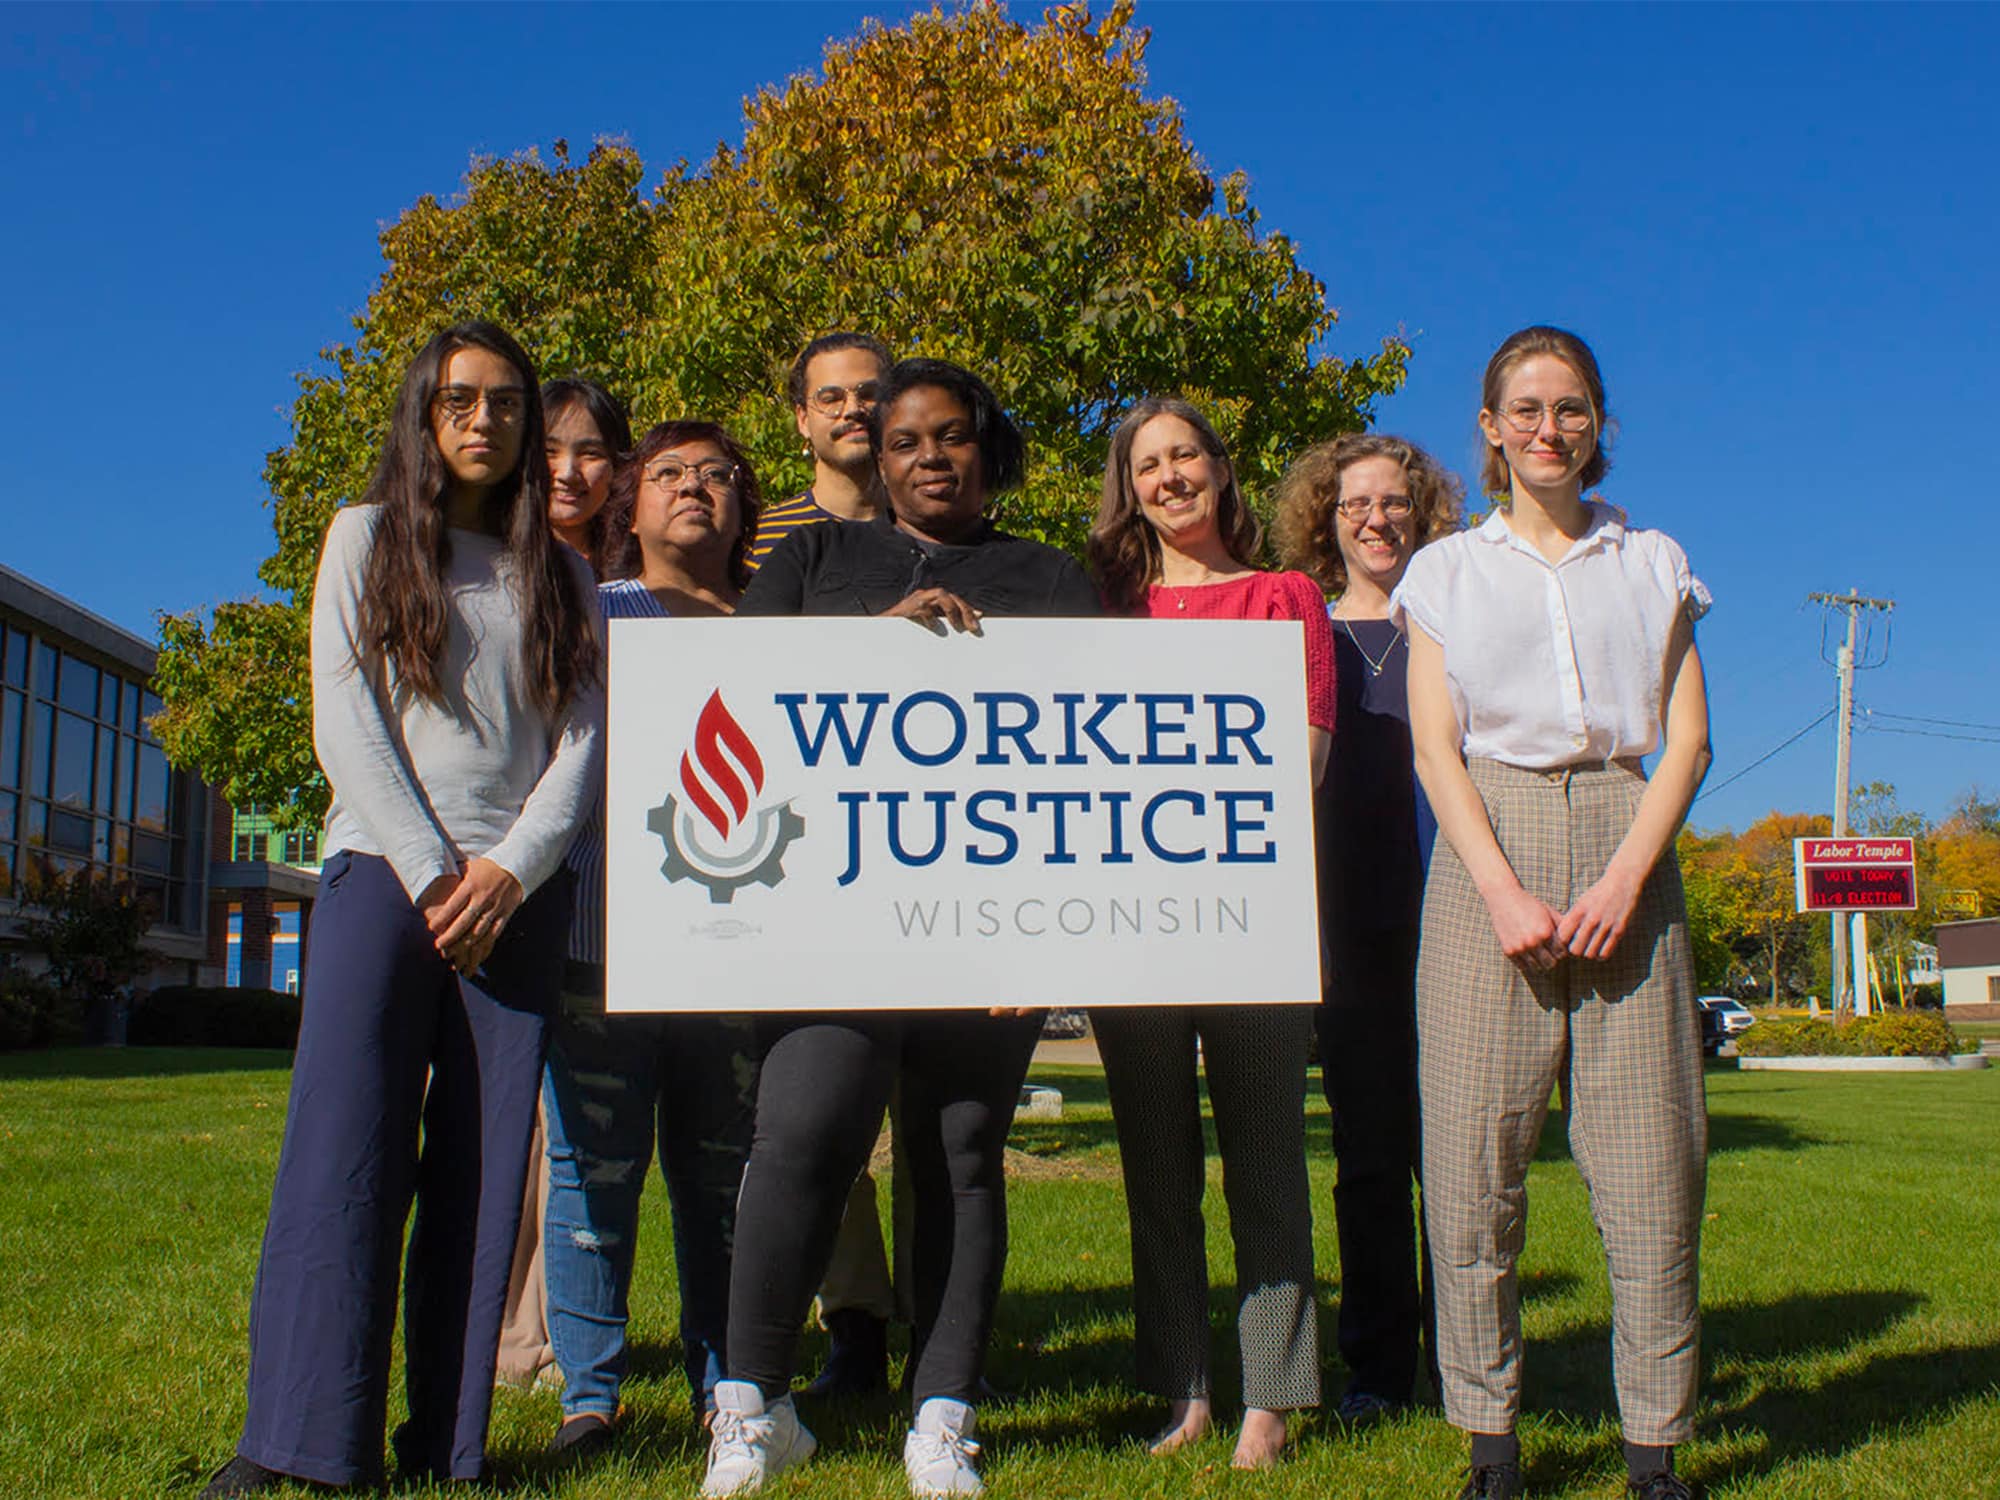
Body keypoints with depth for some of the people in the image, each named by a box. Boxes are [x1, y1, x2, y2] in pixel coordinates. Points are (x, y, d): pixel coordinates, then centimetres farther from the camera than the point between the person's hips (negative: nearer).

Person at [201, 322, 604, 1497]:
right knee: (343, 1151, -11)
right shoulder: (368, 538, 13)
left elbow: (582, 739, 7)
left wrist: (512, 868, -9)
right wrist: (431, 871, -8)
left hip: (521, 891, 2)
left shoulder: (562, 576, 18)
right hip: (385, 869, -1)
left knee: (482, 1166, -2)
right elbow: (345, 718, 2)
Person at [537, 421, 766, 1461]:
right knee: (597, 1169, -1)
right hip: (605, 939, -1)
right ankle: (589, 1392, 11)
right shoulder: (588, 613, 13)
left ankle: (726, 1387, 18)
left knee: (724, 1178, 7)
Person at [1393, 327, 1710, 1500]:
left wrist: (1623, 881, -8)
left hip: (1626, 845, 1)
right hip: (1489, 850, 0)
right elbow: (1435, 748, 4)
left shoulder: (1654, 563, 16)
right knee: (1477, 1151, -4)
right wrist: (1503, 891, -11)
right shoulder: (1448, 570, 13)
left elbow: (1688, 739, 7)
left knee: (1649, 1149, -4)